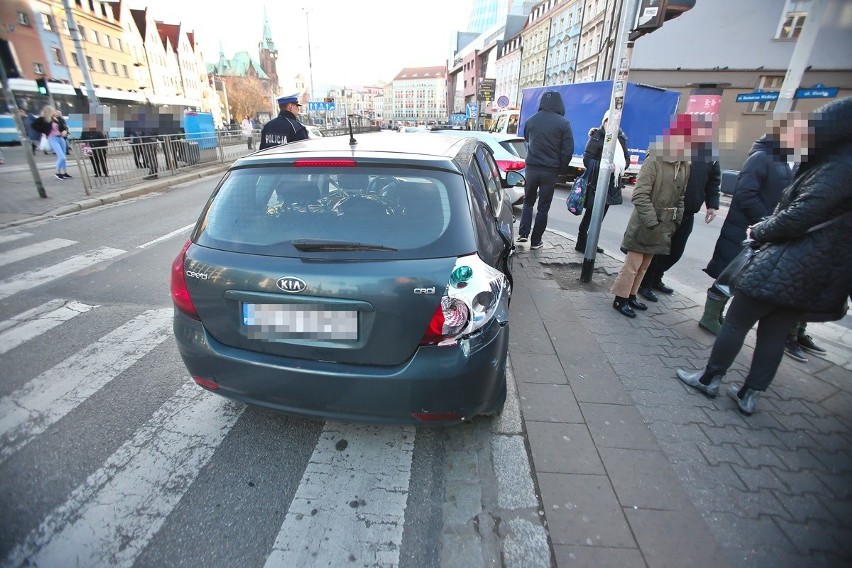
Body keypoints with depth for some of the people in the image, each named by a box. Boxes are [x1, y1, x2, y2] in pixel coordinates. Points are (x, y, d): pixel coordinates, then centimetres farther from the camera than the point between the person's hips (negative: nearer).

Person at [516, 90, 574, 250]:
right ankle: (535, 241, 9)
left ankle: (523, 233, 5)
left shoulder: (531, 120, 4)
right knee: (543, 207, 5)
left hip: (532, 167, 3)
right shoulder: (563, 123, -8)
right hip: (550, 170, -2)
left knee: (528, 202, 17)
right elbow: (568, 150, -7)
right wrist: (562, 169, 3)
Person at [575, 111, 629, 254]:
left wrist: (619, 166, -7)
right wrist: (601, 166, -28)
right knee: (591, 213, -4)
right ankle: (581, 243, 5)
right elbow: (587, 159, -12)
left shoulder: (621, 139, 10)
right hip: (596, 182, -7)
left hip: (612, 184, 7)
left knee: (601, 213, 13)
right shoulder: (597, 137, -7)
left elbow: (626, 158, 14)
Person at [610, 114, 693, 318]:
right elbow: (640, 195, -19)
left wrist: (676, 222, 6)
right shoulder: (654, 160, -14)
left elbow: (681, 197, 14)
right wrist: (651, 222, -21)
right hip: (644, 225, -7)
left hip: (664, 226, 7)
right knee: (633, 265, -2)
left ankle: (631, 296, 26)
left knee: (644, 266, 14)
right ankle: (620, 299, 10)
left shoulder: (685, 165, 8)